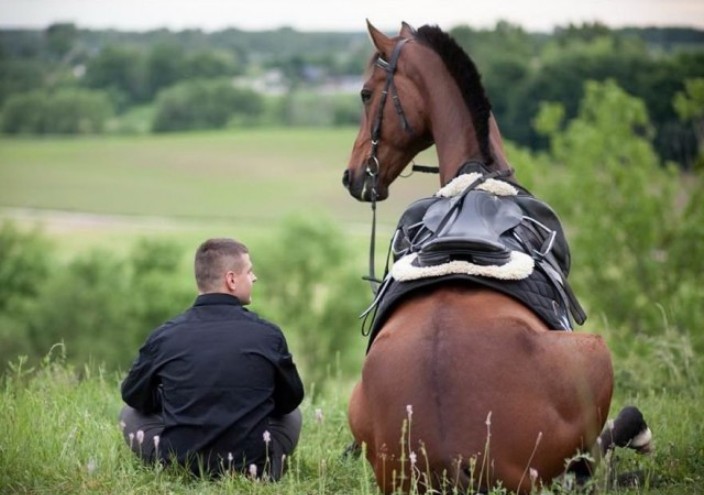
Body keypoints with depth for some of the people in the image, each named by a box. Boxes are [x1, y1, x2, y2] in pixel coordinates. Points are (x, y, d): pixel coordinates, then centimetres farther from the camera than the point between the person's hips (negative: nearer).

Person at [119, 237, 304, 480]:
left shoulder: (165, 336, -3)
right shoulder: (268, 334, -5)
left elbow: (133, 396, 11)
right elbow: (290, 400, 9)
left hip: (178, 465, 0)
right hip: (252, 466, 0)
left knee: (130, 413, 28)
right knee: (292, 414, 31)